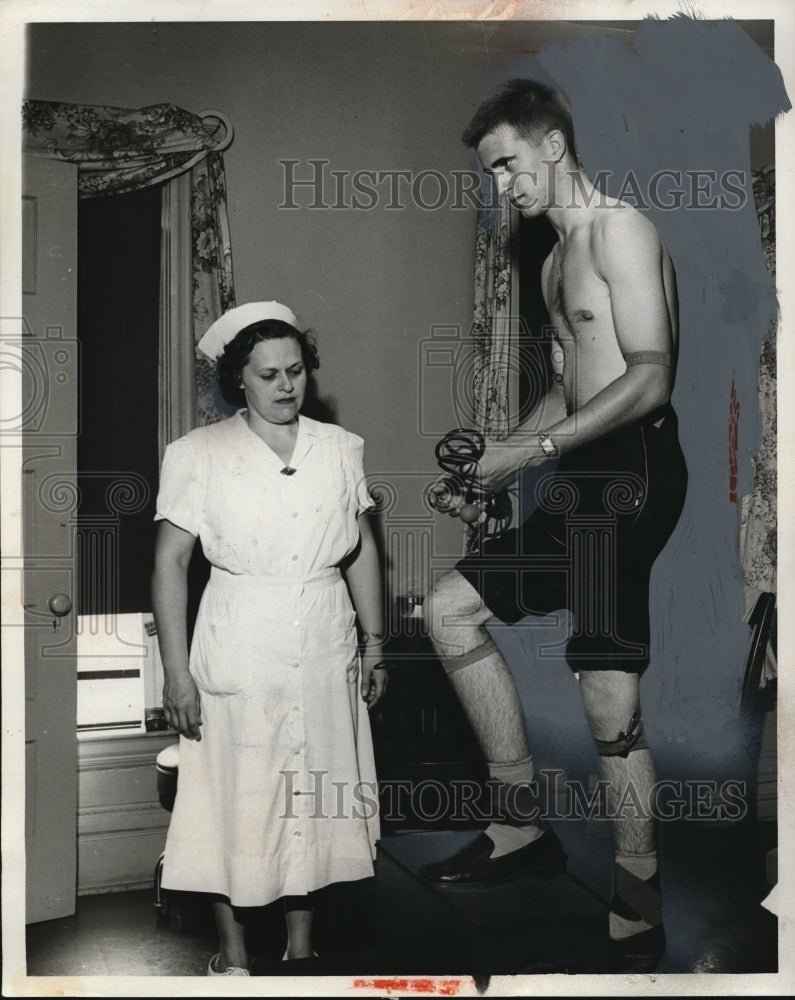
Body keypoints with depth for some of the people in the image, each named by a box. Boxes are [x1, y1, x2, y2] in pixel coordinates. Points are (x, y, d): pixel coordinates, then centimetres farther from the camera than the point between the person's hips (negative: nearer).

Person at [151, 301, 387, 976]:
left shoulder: (340, 448, 6)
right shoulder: (199, 454, -4)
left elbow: (363, 550, 12)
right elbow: (170, 563, -5)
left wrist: (374, 643, 10)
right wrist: (177, 671, -10)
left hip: (327, 650, 3)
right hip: (238, 655, -3)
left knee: (313, 795, 11)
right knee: (234, 798, 5)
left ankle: (301, 944, 28)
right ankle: (233, 952, 23)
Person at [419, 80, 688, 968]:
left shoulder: (620, 230, -6)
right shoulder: (556, 261, 23)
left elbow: (650, 376, -16)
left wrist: (534, 452, -15)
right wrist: (501, 453, 10)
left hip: (632, 471, -10)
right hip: (580, 482, 10)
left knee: (609, 697, -13)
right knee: (449, 606, 6)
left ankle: (638, 918, 2)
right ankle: (522, 823, 11)